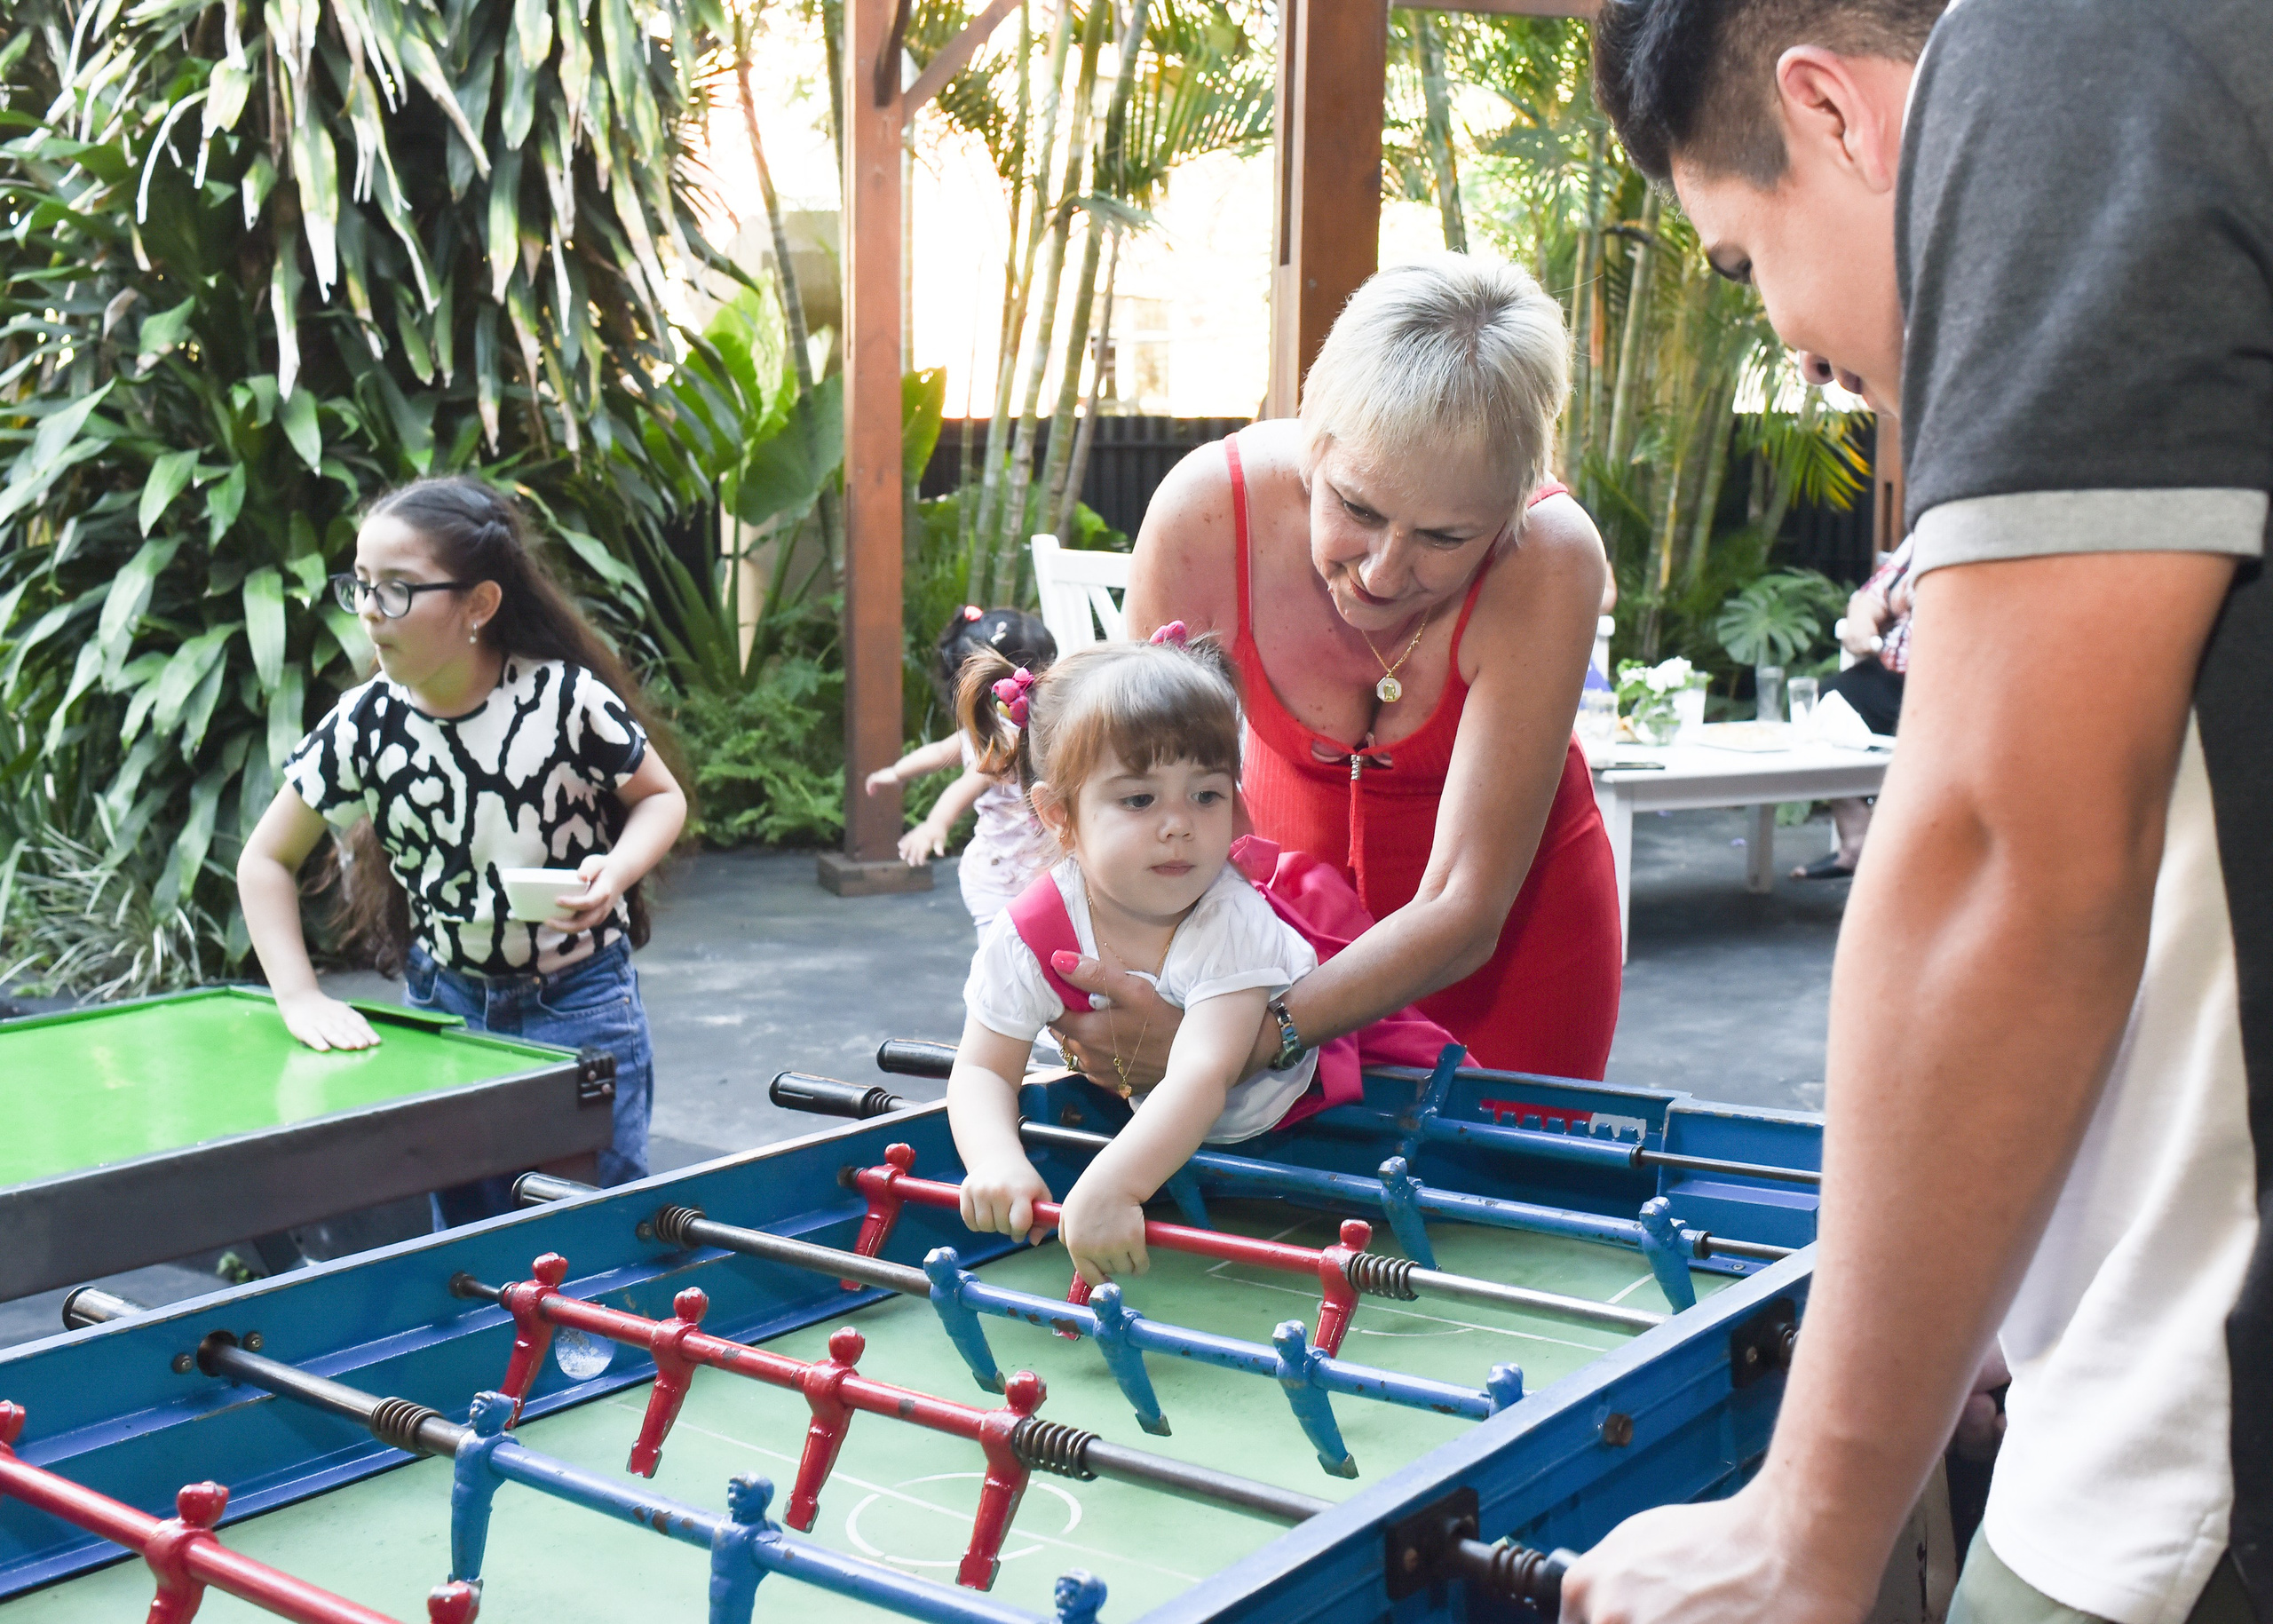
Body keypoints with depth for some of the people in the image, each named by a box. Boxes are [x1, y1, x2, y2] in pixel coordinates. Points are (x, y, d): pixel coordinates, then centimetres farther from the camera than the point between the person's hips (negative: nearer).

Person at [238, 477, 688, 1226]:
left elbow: (660, 797, 0)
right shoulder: (364, 726, -10)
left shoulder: (567, 697, -17)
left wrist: (617, 870, -21)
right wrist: (300, 999, -8)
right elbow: (267, 860, 2)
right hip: (445, 1004, 3)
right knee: (463, 1228, 11)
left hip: (579, 1003, -2)